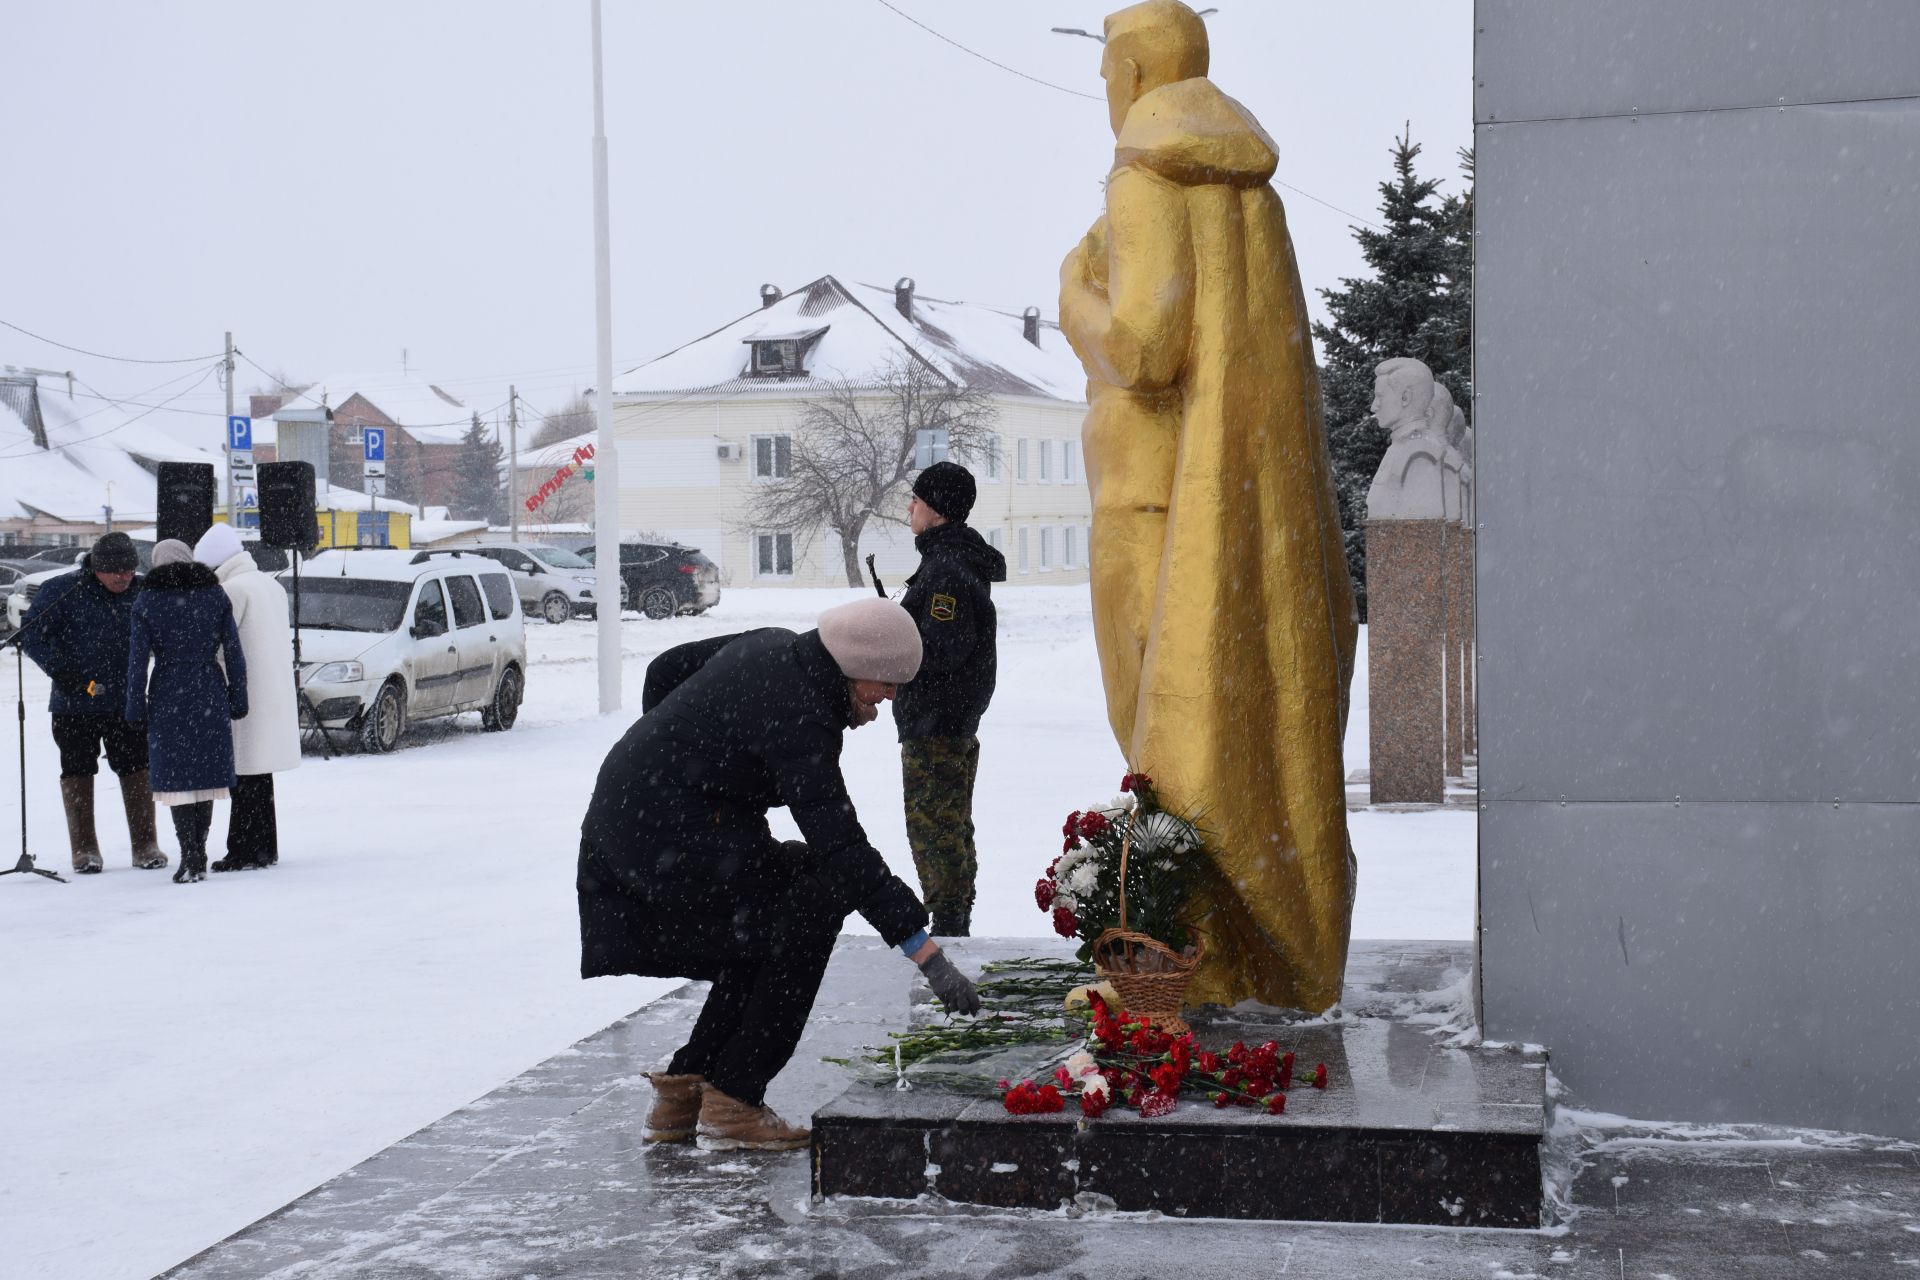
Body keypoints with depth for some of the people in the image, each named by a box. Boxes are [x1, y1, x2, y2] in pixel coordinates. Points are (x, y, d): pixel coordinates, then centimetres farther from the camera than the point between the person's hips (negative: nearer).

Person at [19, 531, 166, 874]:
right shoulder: (63, 591, -9)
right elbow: (31, 633, -7)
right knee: (78, 773, 6)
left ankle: (145, 846, 11)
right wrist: (60, 670, -17)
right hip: (75, 704, -2)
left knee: (137, 771, 2)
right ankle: (84, 850, 15)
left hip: (127, 704, 2)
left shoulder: (141, 592, 1)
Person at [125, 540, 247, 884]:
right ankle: (199, 858, 11)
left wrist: (136, 707, 0)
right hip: (210, 695, 2)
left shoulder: (147, 602, -3)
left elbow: (138, 660, -5)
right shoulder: (215, 596, 2)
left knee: (176, 776, 2)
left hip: (168, 698, -2)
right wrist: (237, 699, 7)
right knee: (207, 774, 9)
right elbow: (233, 653, 1)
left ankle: (189, 859, -5)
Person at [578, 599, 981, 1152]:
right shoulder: (794, 712, -25)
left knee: (770, 933, 15)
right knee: (814, 900, -10)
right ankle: (731, 1102, -7)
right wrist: (925, 951, -31)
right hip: (667, 832, -10)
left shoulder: (775, 648, 6)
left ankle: (681, 1090, 18)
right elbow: (841, 844, -30)